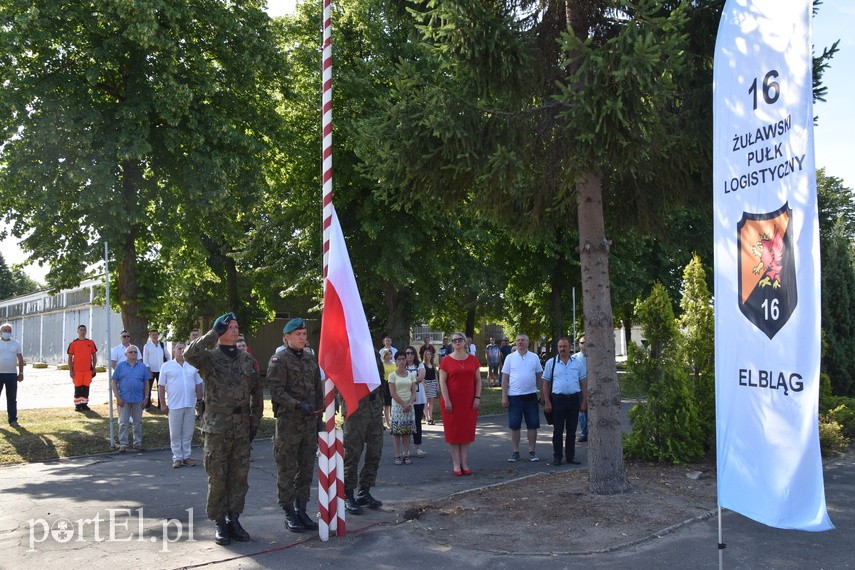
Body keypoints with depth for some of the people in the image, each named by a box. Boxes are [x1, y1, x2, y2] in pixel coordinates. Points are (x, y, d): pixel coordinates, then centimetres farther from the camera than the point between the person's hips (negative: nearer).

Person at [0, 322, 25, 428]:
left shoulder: (16, 344, 10)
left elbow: (20, 359, 12)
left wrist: (21, 373, 6)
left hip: (12, 375, 2)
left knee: (12, 399, 5)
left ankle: (13, 420, 9)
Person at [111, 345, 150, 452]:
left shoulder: (142, 367, 5)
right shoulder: (120, 366, 0)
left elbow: (146, 383, 9)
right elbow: (114, 383, -1)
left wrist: (146, 398, 3)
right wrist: (118, 398, -9)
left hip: (138, 399, 2)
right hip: (124, 400, -2)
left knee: (138, 422, 9)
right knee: (123, 423, 2)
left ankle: (137, 443, 19)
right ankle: (123, 444, 9)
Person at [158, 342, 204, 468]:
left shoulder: (192, 366, 11)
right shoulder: (167, 366, 1)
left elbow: (198, 384, 15)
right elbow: (161, 386, 0)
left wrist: (199, 400, 8)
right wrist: (163, 404, -5)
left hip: (190, 405, 3)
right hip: (174, 405, -3)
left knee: (188, 434, 8)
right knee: (175, 434, 2)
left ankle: (186, 456, 16)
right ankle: (177, 458, 9)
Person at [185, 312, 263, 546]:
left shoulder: (247, 360, 11)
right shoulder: (209, 358, -2)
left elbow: (257, 392, 15)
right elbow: (189, 354, -26)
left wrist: (255, 421, 9)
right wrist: (214, 333, -22)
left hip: (242, 430, 4)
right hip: (217, 429, -4)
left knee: (239, 477, 8)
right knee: (217, 478, 2)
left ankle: (234, 520, 21)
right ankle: (220, 524, 13)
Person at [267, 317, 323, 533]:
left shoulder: (310, 360, 14)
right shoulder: (279, 360, -6)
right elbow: (276, 391, -15)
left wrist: (318, 417, 13)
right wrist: (298, 405, -26)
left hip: (309, 424, 6)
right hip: (288, 424, -6)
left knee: (306, 469, 10)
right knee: (287, 470, 0)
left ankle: (301, 510, 20)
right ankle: (289, 514, 9)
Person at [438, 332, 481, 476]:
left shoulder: (473, 360, 7)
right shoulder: (447, 360, -2)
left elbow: (478, 380, 9)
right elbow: (442, 382, -4)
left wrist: (477, 397, -1)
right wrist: (446, 400, -11)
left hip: (469, 402, 3)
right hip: (451, 402, -3)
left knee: (467, 431, 5)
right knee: (453, 432, 1)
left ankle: (464, 463, 12)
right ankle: (456, 464, 6)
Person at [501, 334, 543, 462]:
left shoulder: (534, 357, 5)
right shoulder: (510, 358, 2)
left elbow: (539, 376, 10)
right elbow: (505, 378, 2)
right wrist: (504, 397, -3)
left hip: (531, 396, 1)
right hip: (514, 397, -1)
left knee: (532, 425, 5)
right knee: (514, 426, 4)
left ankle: (532, 451, 15)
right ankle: (515, 452, 14)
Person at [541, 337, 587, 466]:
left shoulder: (578, 362, 7)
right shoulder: (551, 363, 3)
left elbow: (583, 383, 9)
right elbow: (545, 383, 3)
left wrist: (584, 401, 4)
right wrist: (547, 402, -4)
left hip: (574, 399, 2)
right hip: (557, 399, -2)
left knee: (572, 430, 9)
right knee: (558, 430, 3)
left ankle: (571, 456, 19)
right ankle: (557, 456, 11)